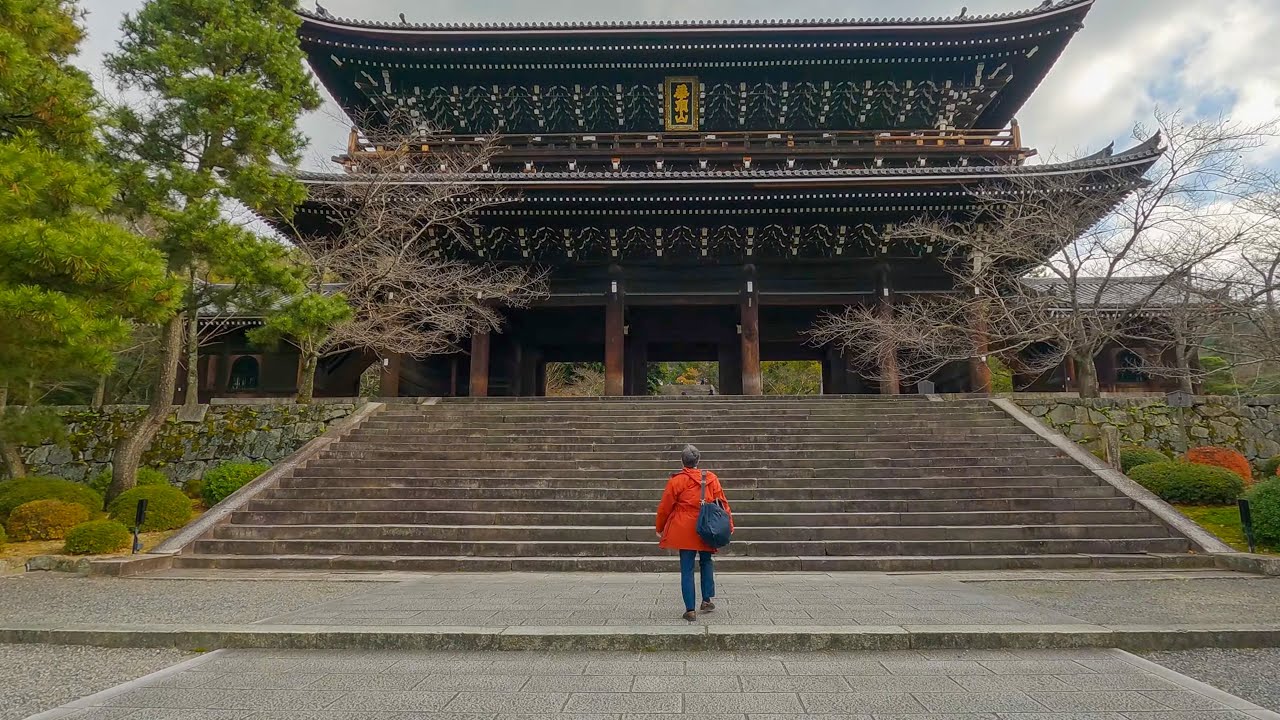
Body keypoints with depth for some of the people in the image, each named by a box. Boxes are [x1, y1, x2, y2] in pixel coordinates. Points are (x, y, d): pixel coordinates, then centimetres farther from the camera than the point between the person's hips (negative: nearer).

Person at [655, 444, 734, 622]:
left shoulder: (676, 481, -7)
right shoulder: (712, 479, 1)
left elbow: (665, 507, -1)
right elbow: (722, 502, 5)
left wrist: (660, 528, 12)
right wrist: (728, 525, 14)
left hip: (684, 531, -2)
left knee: (687, 569, 4)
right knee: (706, 562, 24)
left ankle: (690, 610, 4)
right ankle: (708, 599, 18)